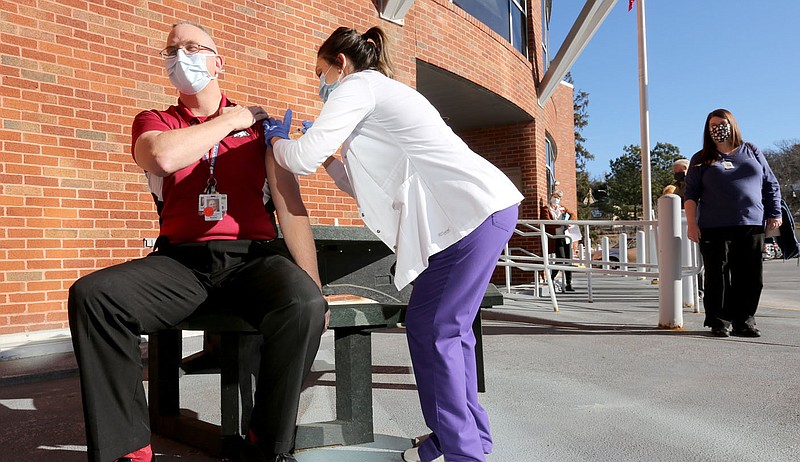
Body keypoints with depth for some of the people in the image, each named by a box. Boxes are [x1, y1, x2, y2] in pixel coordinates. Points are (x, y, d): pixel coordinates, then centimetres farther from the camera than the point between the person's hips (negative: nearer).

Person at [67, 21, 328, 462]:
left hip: (253, 257, -1)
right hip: (180, 261, 2)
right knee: (91, 295, -25)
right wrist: (229, 120, 1)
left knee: (302, 305, -32)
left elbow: (290, 205, 3)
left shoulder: (259, 123, 13)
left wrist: (313, 288, -7)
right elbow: (163, 157, -12)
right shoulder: (154, 123, 16)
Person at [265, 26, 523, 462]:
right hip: (485, 208, 10)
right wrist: (327, 155, 25)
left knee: (430, 327, -4)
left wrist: (277, 139, 11)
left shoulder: (357, 86, -2)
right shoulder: (382, 92, 27)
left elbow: (303, 159, -10)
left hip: (474, 209, -10)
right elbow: (363, 186, 26)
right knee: (448, 326, 14)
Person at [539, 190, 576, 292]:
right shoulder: (545, 209, 4)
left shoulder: (563, 208, 21)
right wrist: (562, 224, -17)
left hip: (566, 237, 5)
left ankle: (569, 284, 5)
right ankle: (550, 279, 6)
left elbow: (572, 215, 11)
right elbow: (547, 223, -9)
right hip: (556, 238, -5)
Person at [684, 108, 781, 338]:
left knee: (751, 278, 2)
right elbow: (691, 194, 5)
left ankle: (744, 321, 13)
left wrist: (774, 214, 8)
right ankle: (719, 322, 7)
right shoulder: (701, 160, 9)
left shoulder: (751, 151, 15)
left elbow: (771, 185, 16)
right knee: (718, 277, -2)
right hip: (714, 228, -2)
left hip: (751, 225, 2)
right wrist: (692, 224, -4)